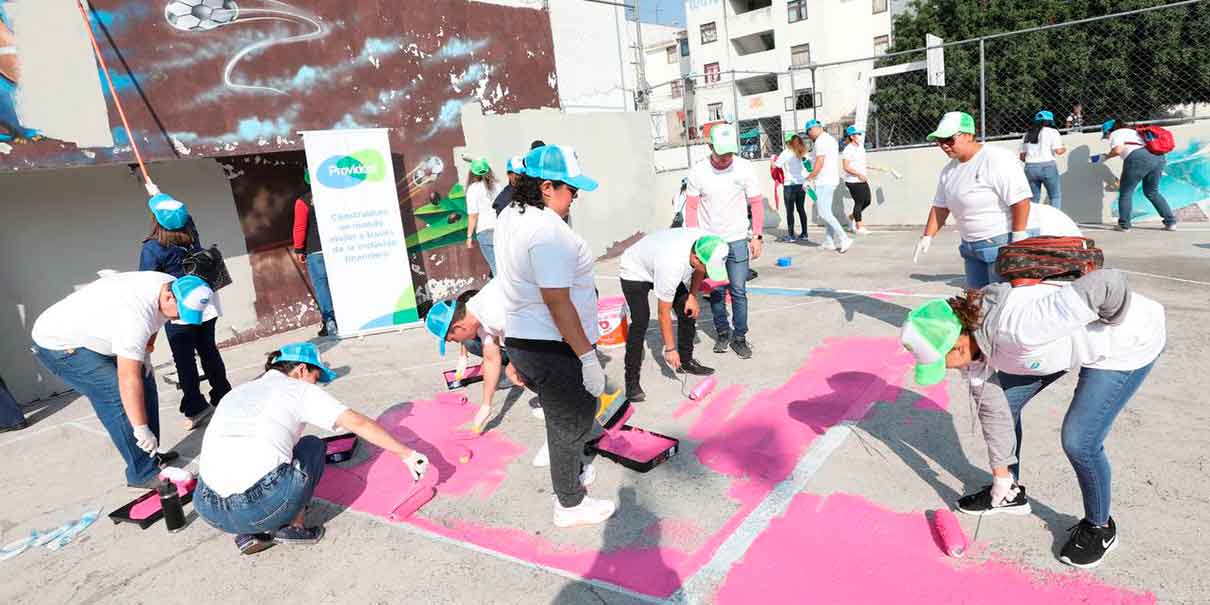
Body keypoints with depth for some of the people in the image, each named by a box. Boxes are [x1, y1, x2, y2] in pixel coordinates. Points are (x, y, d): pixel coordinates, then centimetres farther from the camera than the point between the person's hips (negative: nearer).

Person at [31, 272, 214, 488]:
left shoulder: (171, 286, -12)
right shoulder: (137, 313, -39)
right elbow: (128, 379, -36)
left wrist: (145, 353, -1)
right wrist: (141, 429, -31)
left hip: (95, 336, 9)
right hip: (58, 343, -9)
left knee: (145, 379, 4)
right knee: (118, 397, -18)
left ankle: (150, 455, 14)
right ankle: (143, 474, -9)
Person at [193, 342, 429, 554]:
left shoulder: (237, 392, 24)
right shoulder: (299, 389, 8)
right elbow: (358, 424, 1)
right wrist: (407, 454, 5)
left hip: (209, 510, 5)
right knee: (313, 446, 22)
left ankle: (249, 534, 16)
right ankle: (293, 526, 7)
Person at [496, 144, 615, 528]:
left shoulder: (510, 216, 7)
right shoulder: (548, 231, -24)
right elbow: (557, 302, -27)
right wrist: (588, 357, -23)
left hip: (522, 339, 10)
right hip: (554, 348, -10)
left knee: (563, 416, 27)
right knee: (571, 422, 9)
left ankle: (575, 472, 48)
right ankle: (570, 505, 27)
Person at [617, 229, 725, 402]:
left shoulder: (706, 243, -24)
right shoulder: (672, 267, -42)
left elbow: (698, 270, 3)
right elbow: (663, 314, -30)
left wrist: (693, 296, -4)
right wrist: (670, 349, -23)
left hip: (656, 262, 7)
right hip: (634, 271, -7)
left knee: (688, 311, 0)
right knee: (641, 321, -22)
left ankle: (686, 361, 18)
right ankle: (632, 381, -15)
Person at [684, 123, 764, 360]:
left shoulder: (744, 168, -6)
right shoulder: (698, 171, -6)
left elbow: (756, 203, 1)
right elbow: (691, 207, 0)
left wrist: (757, 236, -3)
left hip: (737, 240, 0)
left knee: (738, 291, 1)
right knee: (715, 291, 8)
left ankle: (739, 337, 13)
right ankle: (723, 332, 25)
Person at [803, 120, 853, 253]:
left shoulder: (820, 141, -13)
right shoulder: (831, 139, 18)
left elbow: (819, 163, -19)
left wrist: (809, 179, -15)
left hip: (824, 182, -11)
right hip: (832, 179, 11)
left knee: (824, 213, -10)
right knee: (825, 211, 15)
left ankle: (843, 239, -13)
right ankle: (830, 241, 16)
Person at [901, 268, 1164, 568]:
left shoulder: (1015, 328, -42)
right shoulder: (971, 333, -15)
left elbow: (1107, 283, -41)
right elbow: (992, 410, -4)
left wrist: (1116, 324, -18)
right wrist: (1001, 479, 4)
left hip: (1128, 342, -7)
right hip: (1067, 338, 7)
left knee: (1079, 441, -10)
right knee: (1003, 402, 6)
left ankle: (1099, 527, 20)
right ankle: (1010, 492, 29)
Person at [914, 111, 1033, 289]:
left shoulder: (997, 159, -15)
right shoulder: (949, 170, 10)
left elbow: (1020, 200, -19)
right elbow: (940, 207, 17)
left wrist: (1018, 241, -20)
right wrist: (927, 237, 7)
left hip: (1002, 245, -8)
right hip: (971, 247, 8)